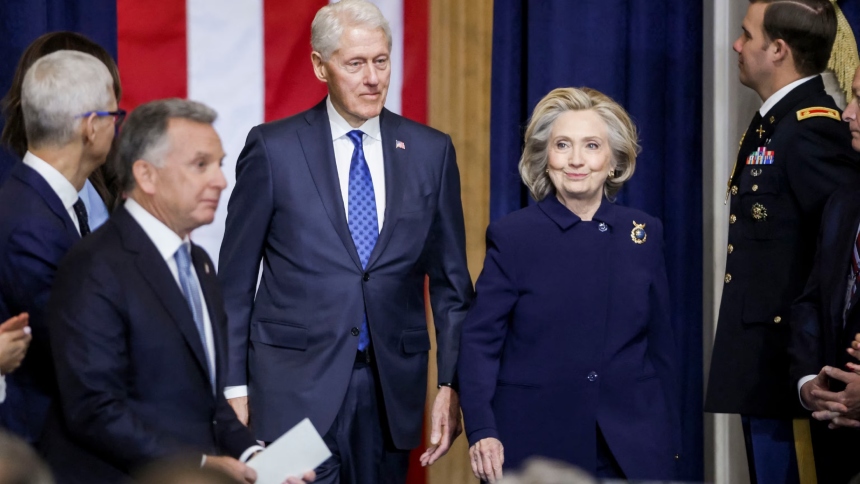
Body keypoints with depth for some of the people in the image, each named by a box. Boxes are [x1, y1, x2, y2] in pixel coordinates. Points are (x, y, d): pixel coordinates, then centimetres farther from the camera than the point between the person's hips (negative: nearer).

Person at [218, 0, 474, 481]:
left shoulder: (431, 152, 7)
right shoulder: (273, 148, -1)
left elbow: (451, 283, 10)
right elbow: (235, 282, 2)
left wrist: (451, 384, 4)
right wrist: (235, 387, -1)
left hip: (392, 385, 3)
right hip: (295, 385, -2)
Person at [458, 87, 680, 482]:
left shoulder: (644, 233, 7)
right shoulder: (512, 236, -1)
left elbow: (660, 344, 10)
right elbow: (480, 341, -4)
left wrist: (669, 441, 8)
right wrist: (481, 431, -16)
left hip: (632, 449, 2)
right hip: (534, 445, -2)